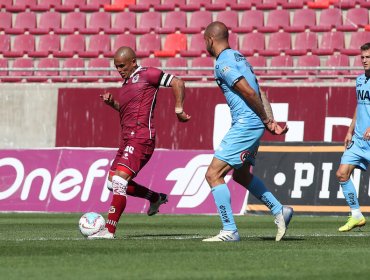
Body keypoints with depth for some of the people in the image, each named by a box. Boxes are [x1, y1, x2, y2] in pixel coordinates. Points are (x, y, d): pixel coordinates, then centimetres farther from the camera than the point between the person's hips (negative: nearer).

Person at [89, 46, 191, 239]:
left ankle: (109, 230, -22)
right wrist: (112, 102, 14)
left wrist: (178, 109, -14)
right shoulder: (127, 83, 21)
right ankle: (156, 198, 29)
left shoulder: (146, 75, -4)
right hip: (127, 139, 10)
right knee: (113, 183, 13)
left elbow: (177, 83, -7)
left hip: (140, 137, -10)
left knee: (119, 179, -20)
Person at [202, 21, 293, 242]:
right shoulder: (238, 57, 17)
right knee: (241, 174, 26)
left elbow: (250, 93, -19)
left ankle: (230, 231, -10)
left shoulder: (223, 63, -13)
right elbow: (259, 93, 14)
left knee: (213, 174, -7)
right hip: (254, 125, 10)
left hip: (245, 125, -10)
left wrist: (267, 121, -8)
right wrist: (270, 121, 6)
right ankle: (279, 211, 25)